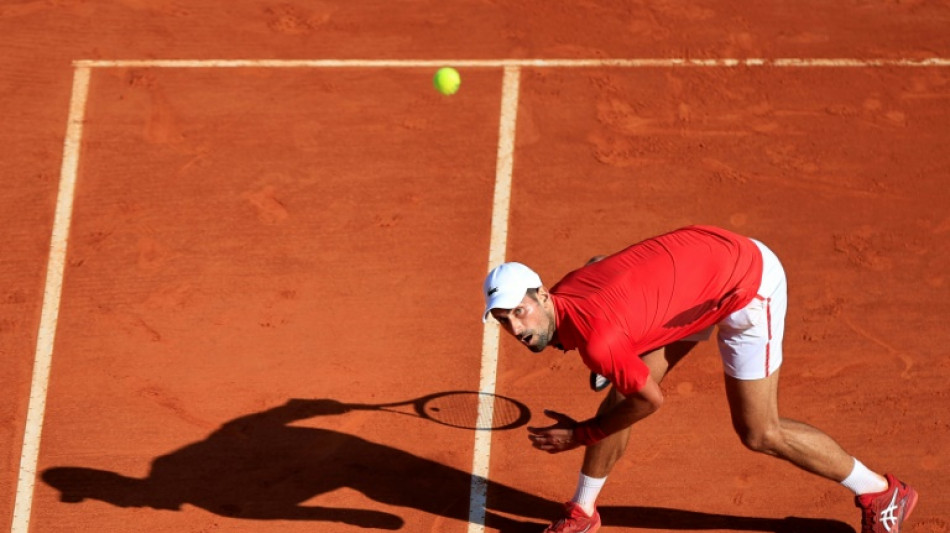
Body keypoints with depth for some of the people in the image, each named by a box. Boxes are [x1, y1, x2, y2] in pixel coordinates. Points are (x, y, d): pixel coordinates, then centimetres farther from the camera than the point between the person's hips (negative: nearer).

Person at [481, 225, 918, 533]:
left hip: (749, 281, -8)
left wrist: (580, 435, -6)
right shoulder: (562, 299, -9)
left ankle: (882, 493, 18)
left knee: (759, 434, -1)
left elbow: (650, 401, -18)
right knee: (621, 392, 6)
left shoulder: (596, 337, -34)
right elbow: (597, 266, 16)